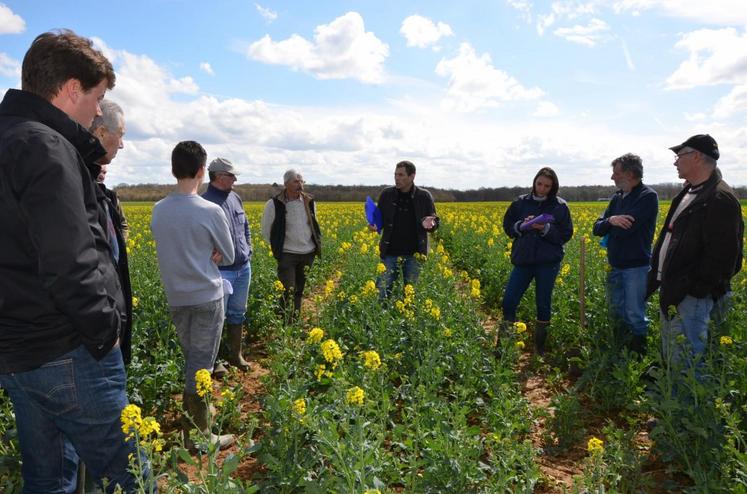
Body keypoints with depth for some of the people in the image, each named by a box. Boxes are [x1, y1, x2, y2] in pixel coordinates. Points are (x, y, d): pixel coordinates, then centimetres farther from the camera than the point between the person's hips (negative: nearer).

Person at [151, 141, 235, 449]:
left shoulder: (158, 210, -1)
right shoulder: (211, 211, -16)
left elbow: (170, 250, 10)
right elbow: (228, 256, -5)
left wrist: (203, 254, 0)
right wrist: (210, 255, 3)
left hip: (175, 299, 5)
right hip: (207, 299, -5)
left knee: (190, 360, 20)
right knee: (201, 365, 3)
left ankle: (195, 412, 35)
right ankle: (198, 435, 15)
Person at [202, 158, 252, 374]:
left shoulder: (235, 198, 8)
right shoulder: (205, 202, -16)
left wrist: (248, 251, 11)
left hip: (244, 268, 8)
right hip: (221, 270, -7)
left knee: (237, 313, 18)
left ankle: (236, 354, 34)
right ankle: (213, 361, 20)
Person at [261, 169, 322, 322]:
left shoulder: (309, 202, 2)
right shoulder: (274, 204, -10)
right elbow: (266, 230, 2)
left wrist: (317, 244, 12)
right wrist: (277, 247, 2)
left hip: (308, 254, 4)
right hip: (287, 254, -4)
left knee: (300, 291, 13)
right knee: (288, 292, -10)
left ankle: (295, 322, 25)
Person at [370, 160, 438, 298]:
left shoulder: (424, 196, -2)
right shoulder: (386, 194, 1)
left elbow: (435, 222, 5)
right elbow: (380, 219, 11)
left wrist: (429, 223, -19)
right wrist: (374, 225, -12)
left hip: (414, 254, -1)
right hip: (390, 253, 1)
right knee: (383, 292, 4)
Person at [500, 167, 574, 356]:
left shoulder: (560, 206, 0)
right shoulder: (520, 202, 5)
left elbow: (566, 234, -1)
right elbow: (507, 226, 8)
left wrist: (546, 229, -17)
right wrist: (522, 225, -12)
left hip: (548, 262, -1)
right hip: (523, 260, 2)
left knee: (543, 304, 6)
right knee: (509, 301, -3)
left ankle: (540, 347, 20)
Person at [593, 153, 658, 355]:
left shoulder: (648, 196, -12)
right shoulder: (617, 197, 11)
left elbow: (625, 229, -22)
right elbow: (597, 229, 5)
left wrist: (609, 225, -2)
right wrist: (611, 221, -16)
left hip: (636, 266, -7)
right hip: (616, 266, 8)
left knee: (635, 315, 1)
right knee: (616, 313, 16)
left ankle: (638, 352, 16)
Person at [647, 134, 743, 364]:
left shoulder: (720, 199, -17)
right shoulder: (689, 193, 15)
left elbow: (721, 256, -23)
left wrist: (696, 292, -21)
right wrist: (656, 277, 18)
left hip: (691, 297, -10)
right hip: (671, 291, 10)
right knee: (670, 356, 21)